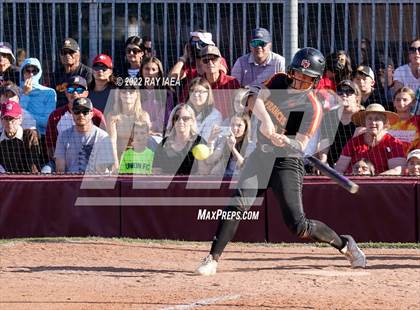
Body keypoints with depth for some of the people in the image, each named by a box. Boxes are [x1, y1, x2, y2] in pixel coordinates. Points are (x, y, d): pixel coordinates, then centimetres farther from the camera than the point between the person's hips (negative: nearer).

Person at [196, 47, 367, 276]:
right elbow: (255, 100, -9)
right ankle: (213, 259, -15)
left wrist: (284, 141, -42)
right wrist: (265, 118, -29)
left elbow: (300, 145, -20)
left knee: (297, 225, -8)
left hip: (286, 162, -4)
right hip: (261, 155, 4)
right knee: (237, 204, -16)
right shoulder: (280, 82, 2)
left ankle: (344, 244, 14)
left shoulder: (313, 107, -14)